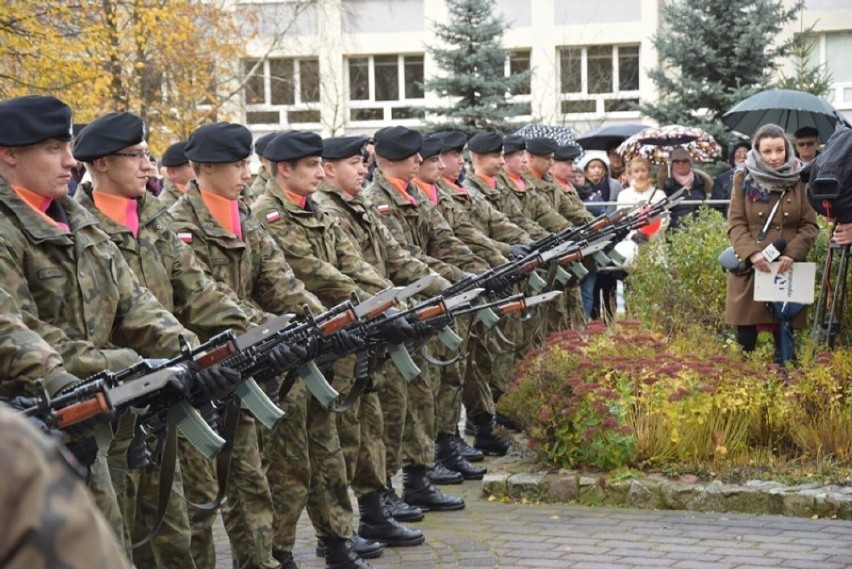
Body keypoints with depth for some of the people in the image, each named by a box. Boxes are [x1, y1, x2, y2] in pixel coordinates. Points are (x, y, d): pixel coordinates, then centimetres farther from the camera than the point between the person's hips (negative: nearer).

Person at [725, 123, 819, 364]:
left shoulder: (799, 180, 3)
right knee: (745, 336, 1)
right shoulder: (744, 179, 3)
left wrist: (792, 253, -14)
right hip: (749, 266, 0)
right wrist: (751, 253, -17)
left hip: (787, 267, 0)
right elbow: (735, 223, -1)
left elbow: (810, 225, 2)